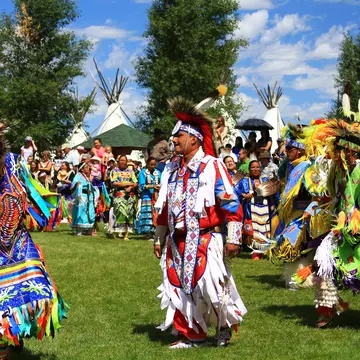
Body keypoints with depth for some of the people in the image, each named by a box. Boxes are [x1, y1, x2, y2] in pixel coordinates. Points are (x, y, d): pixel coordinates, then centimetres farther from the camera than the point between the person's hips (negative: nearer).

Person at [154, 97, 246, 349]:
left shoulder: (212, 166, -9)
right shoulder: (172, 168, 11)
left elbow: (230, 203, -11)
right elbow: (164, 206, 19)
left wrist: (233, 239, -15)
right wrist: (159, 238, 18)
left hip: (205, 240, -6)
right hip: (177, 241, 7)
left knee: (210, 285, -12)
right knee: (179, 288, 7)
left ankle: (225, 323, 16)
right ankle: (191, 335, 20)